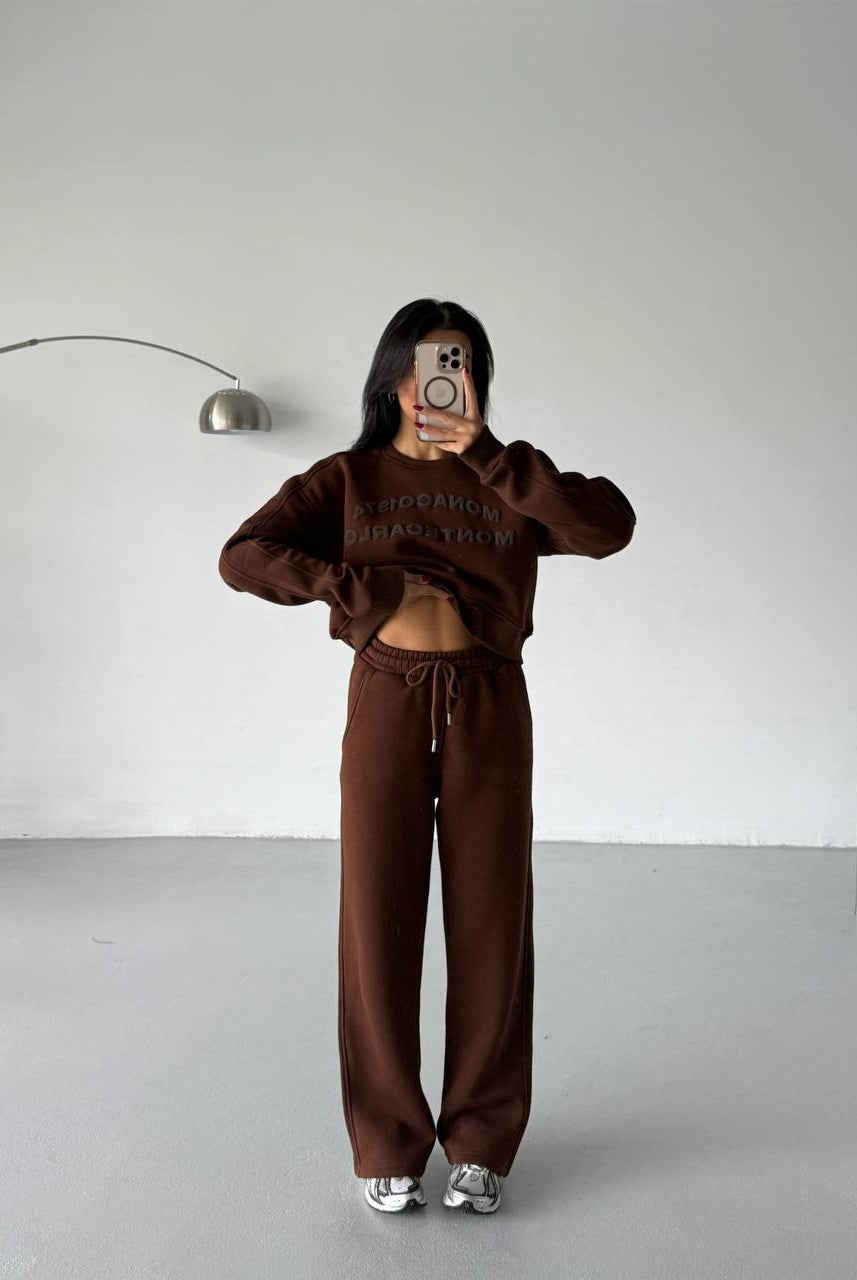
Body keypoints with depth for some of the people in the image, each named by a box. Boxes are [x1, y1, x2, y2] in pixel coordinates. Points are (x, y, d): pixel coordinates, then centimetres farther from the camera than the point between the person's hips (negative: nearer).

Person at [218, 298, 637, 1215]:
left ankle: (481, 1142, 23)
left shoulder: (511, 483, 7)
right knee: (379, 925, 2)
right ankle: (388, 1147, 20)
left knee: (489, 925, 4)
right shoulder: (346, 479, 5)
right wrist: (376, 590, -17)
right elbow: (242, 557, -8)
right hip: (386, 709, 0)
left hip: (490, 711, 1)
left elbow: (609, 527, -13)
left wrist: (482, 450, -18)